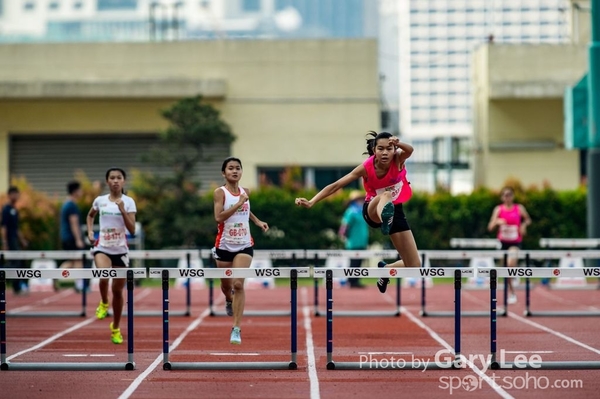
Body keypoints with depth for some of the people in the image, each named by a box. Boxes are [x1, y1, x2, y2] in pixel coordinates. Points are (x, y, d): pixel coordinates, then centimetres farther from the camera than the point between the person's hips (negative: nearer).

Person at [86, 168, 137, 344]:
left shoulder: (128, 202, -3)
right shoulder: (100, 201, 1)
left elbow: (132, 230, -10)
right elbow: (90, 215, 23)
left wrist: (122, 210, -19)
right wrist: (90, 231, 7)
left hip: (121, 250, 0)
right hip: (102, 247, 0)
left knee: (118, 290, 7)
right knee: (104, 278, -30)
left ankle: (116, 328, 26)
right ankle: (104, 303, 3)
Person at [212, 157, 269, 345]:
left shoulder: (245, 191, 6)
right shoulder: (220, 192, -8)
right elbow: (218, 217, -22)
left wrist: (257, 221, 16)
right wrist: (239, 204, -25)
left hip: (244, 245, 1)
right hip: (224, 245, -1)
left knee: (238, 284, -13)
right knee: (226, 284, 14)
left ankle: (237, 329, -13)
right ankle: (229, 300, 52)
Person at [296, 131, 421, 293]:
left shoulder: (398, 160, -22)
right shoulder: (367, 167, -24)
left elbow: (409, 150, -46)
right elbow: (335, 185, -24)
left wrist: (398, 144, -69)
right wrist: (311, 202, -35)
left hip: (395, 209, 3)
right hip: (373, 210, -3)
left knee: (414, 266, -3)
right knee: (385, 196, -43)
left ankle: (386, 269, 28)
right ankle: (384, 220, -78)